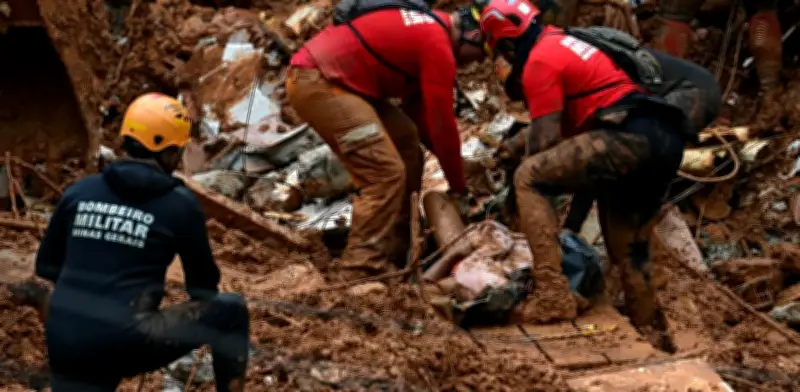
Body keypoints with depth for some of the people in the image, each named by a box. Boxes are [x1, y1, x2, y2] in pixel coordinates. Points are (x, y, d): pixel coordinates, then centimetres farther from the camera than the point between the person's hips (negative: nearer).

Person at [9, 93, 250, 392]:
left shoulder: (78, 192, 11)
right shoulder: (181, 203, 0)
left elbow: (46, 266, 18)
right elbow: (203, 283, 11)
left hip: (67, 346, 5)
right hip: (126, 343, -5)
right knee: (230, 310, 13)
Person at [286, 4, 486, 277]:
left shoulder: (426, 30, 18)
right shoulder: (438, 45, -13)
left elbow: (419, 108, 23)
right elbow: (441, 121, -9)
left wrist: (443, 153, 22)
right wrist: (458, 187, 1)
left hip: (333, 79, 11)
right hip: (318, 83, -11)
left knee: (406, 147, 13)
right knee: (385, 173, -13)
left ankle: (393, 253, 15)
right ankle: (363, 268, -10)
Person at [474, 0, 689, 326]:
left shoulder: (539, 61, 0)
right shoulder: (560, 41, 29)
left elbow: (546, 137, -2)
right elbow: (555, 119, 41)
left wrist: (526, 174, 13)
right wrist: (517, 144, 48)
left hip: (629, 137, -9)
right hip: (667, 139, 9)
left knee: (528, 180, -6)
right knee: (630, 246, 21)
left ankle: (552, 296, -15)